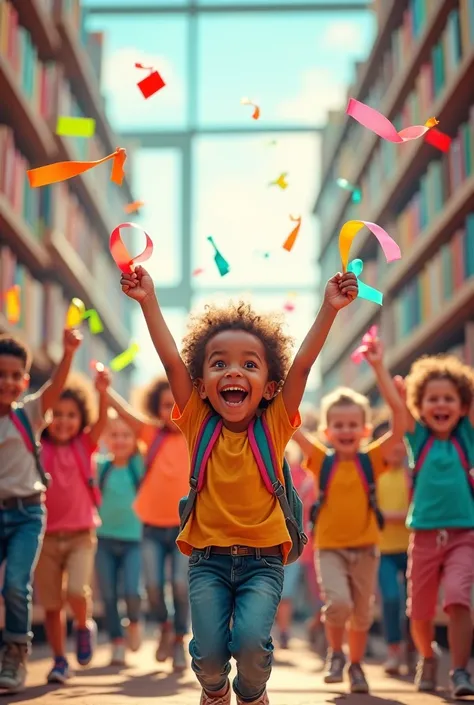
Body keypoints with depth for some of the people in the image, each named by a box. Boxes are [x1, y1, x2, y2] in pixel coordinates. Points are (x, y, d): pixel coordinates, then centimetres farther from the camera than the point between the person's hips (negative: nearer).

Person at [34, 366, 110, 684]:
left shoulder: (85, 444, -1)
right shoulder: (37, 449, -1)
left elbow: (102, 421, -17)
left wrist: (102, 392, -35)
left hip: (81, 533, -1)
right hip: (47, 535, 1)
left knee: (77, 591, -17)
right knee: (52, 603, 6)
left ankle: (85, 626, 15)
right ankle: (60, 661, 22)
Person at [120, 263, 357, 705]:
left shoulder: (274, 425, -3)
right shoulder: (198, 423, -2)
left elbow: (301, 365, -12)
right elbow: (172, 361, -10)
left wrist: (329, 308, -20)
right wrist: (148, 301, -16)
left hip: (263, 557, -1)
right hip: (208, 557, 1)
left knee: (251, 642, -19)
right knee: (209, 650, -10)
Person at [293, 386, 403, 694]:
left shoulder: (370, 461, -1)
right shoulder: (322, 461, -1)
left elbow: (398, 431, -10)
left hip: (365, 547, 2)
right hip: (330, 548, -1)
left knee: (362, 613, 11)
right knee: (338, 602, -20)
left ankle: (356, 666, 32)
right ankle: (335, 654, 8)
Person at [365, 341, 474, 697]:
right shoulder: (418, 437, 4)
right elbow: (396, 402, -8)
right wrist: (378, 365, -15)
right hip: (425, 535, 1)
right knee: (420, 610, 10)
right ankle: (427, 658, 37)